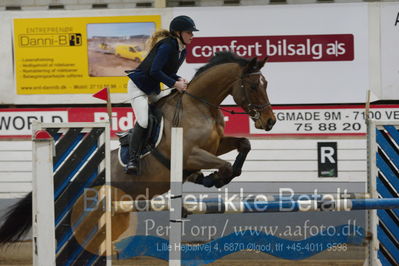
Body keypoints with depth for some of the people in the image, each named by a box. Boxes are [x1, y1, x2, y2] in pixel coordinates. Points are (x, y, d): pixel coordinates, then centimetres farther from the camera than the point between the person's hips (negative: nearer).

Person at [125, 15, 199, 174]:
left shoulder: (182, 51, 6)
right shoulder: (167, 46, -22)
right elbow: (154, 71, -28)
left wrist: (179, 80, -6)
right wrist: (175, 83, -25)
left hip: (154, 90, 10)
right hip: (138, 86, -10)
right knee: (143, 122, -25)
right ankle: (132, 160, -18)